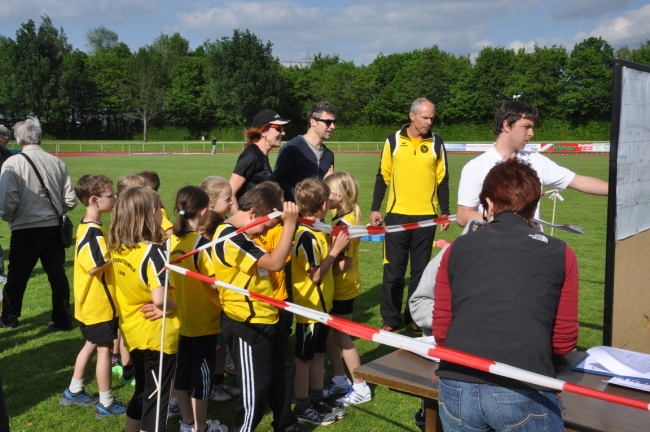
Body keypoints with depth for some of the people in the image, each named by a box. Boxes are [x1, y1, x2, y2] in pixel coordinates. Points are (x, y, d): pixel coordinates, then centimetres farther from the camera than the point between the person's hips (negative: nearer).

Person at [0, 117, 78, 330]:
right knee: (57, 274, 13)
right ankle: (62, 319, 20)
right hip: (54, 228, 3)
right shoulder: (57, 162, -1)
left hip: (26, 230, -3)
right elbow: (70, 201, 0)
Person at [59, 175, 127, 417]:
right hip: (99, 303, -10)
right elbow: (94, 266, -29)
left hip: (93, 302, 10)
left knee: (91, 345, 21)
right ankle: (106, 404, 13)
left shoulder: (91, 228, 8)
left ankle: (73, 392, 34)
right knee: (104, 349, 1)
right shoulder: (92, 232, -23)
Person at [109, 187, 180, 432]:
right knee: (156, 399, 8)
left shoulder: (117, 247, -1)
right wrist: (174, 306, -13)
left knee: (142, 392, 24)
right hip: (157, 335, -7)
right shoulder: (153, 251, -23)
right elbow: (159, 298, -32)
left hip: (132, 331, 7)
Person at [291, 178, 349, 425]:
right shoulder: (306, 236, -23)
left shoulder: (316, 231, 6)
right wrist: (335, 250, -19)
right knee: (304, 357, 5)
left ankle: (318, 400, 30)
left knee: (318, 353, 18)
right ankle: (302, 407, 17)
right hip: (309, 307, -9)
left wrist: (336, 248, -1)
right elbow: (315, 275, -23)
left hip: (321, 305, 9)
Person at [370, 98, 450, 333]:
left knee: (421, 270, 8)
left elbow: (442, 180, 8)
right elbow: (383, 176, 6)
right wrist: (375, 208, 2)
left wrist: (445, 212, 4)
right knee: (393, 270, 3)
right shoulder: (393, 141, 1)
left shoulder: (437, 143, 4)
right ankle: (390, 320, 12)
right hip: (397, 214, -1)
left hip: (426, 216, 1)